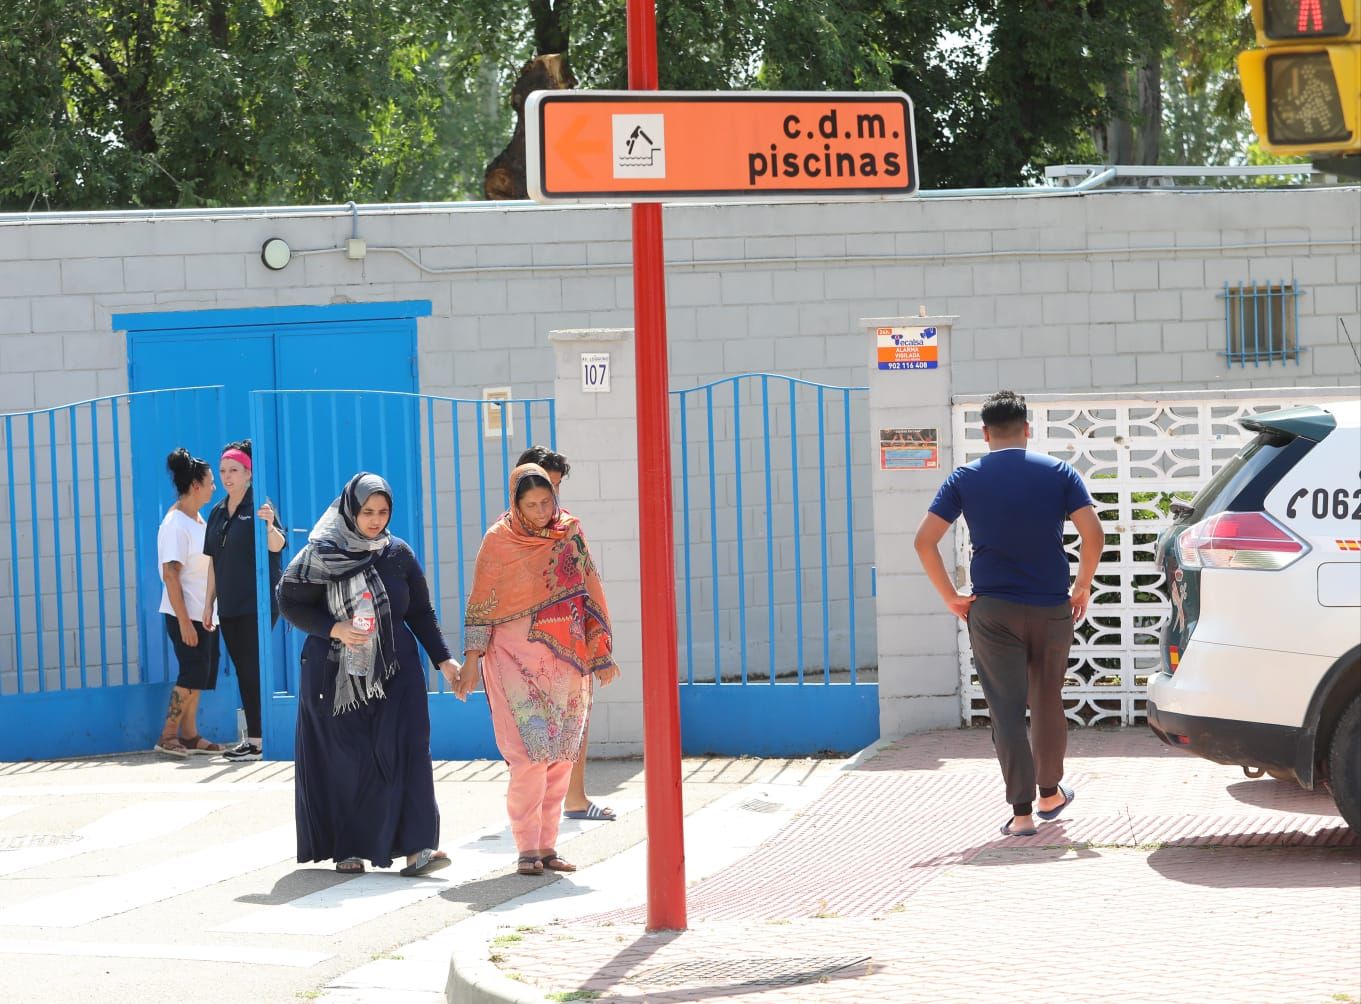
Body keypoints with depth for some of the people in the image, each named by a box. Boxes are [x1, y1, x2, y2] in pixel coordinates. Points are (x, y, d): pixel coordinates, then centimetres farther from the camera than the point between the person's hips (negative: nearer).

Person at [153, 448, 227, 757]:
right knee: (192, 674, -8)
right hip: (186, 615, -9)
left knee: (198, 676, 10)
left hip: (204, 613, 9)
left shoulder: (197, 520, 13)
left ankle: (189, 735, 15)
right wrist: (184, 621, -22)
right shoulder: (175, 524, -15)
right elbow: (170, 574, -19)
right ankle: (167, 735, -2)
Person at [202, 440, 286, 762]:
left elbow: (276, 546, -21)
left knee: (254, 669, -9)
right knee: (243, 671, 9)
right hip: (229, 606, 7)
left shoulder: (259, 506, -7)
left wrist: (269, 525, -42)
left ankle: (257, 739, -8)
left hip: (257, 603, -7)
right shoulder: (217, 513, 14)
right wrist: (209, 603, 15)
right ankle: (253, 737, 13)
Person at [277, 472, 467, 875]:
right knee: (344, 760, 0)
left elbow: (421, 612, 10)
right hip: (336, 675, -2)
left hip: (394, 672, 2)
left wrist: (443, 660, 2)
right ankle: (346, 848, 10)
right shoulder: (322, 555, -5)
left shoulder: (399, 554, 4)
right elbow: (291, 604, -3)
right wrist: (334, 629, -17)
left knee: (405, 751, -10)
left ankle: (415, 847, -15)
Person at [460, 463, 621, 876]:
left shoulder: (570, 533, 6)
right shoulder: (499, 540, -4)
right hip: (517, 656, -4)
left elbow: (590, 593, 11)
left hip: (566, 659, 4)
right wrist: (472, 659, -6)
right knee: (531, 752, -12)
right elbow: (481, 604, -1)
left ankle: (547, 845, 11)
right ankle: (527, 849, -6)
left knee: (561, 755, 4)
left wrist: (601, 653, 9)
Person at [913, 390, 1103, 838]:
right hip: (1052, 609, 1)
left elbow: (924, 540, -6)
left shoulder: (966, 479, 1)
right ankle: (1051, 793, 33)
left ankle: (1022, 813, -4)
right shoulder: (1059, 473, 1)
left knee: (1007, 712, 0)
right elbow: (1092, 533, -9)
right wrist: (1082, 587, 4)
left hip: (993, 612, -1)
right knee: (1048, 703, 19)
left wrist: (951, 596, 2)